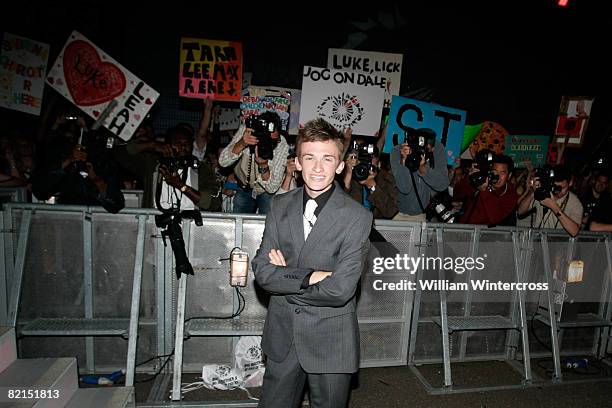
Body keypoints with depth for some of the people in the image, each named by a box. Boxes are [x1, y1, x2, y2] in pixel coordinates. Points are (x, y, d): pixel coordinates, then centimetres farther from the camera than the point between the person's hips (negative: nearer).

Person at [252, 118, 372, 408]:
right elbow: (262, 270, -7)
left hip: (331, 342, -3)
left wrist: (285, 279, -11)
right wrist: (309, 277, -20)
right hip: (282, 337, 4)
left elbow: (340, 290, -21)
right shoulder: (280, 206, -2)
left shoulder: (357, 216, -16)